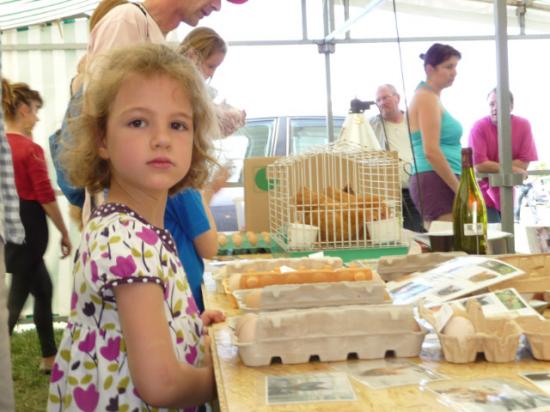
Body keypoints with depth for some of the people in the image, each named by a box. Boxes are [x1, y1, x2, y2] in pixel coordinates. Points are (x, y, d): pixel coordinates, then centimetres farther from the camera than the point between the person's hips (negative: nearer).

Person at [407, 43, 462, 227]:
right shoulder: (427, 97, -10)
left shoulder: (432, 97, 19)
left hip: (442, 181, 10)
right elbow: (431, 152, -19)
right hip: (436, 182, -10)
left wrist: (458, 186, 23)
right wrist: (459, 188, -15)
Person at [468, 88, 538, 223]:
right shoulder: (479, 127, -14)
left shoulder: (523, 125, -5)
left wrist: (492, 167, -17)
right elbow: (479, 165, -21)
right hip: (484, 194, -3)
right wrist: (512, 169, -17)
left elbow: (524, 163, -9)